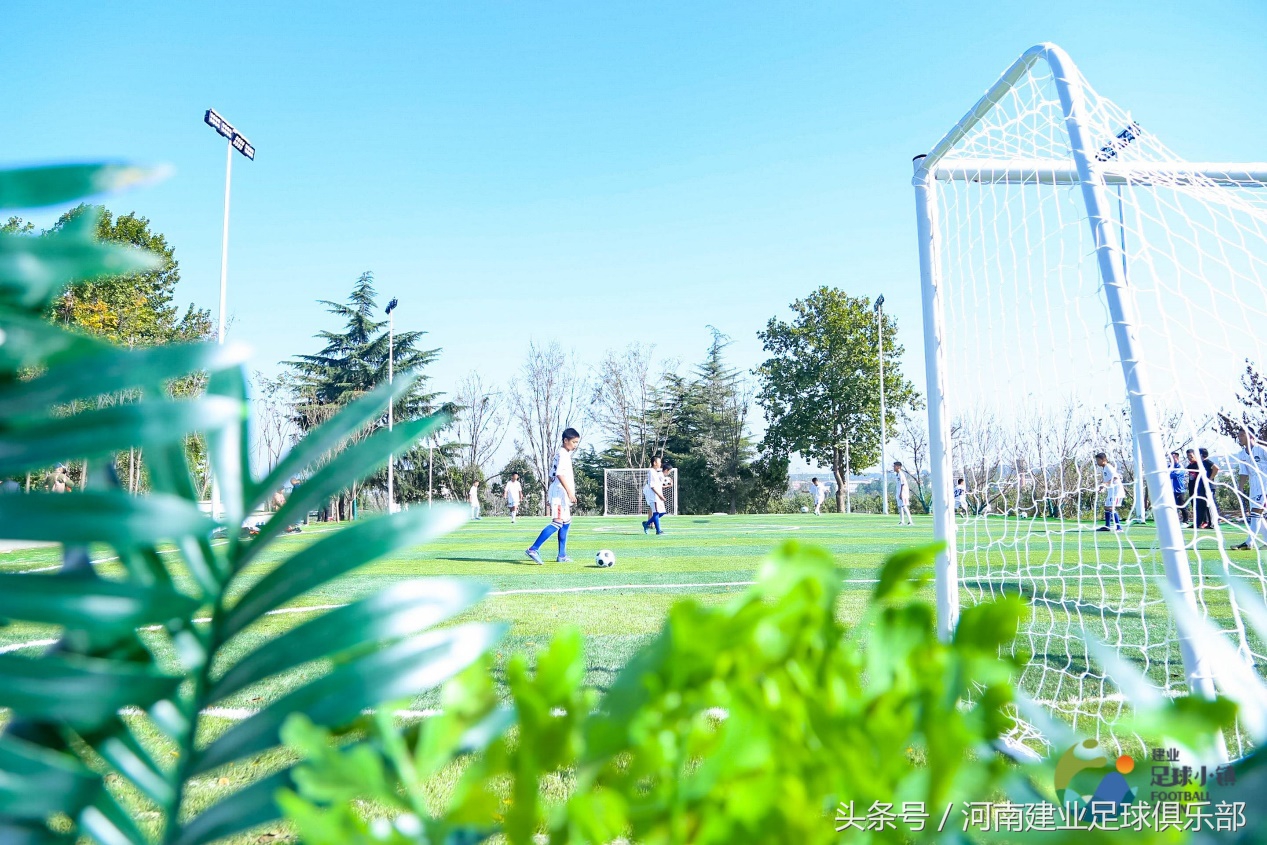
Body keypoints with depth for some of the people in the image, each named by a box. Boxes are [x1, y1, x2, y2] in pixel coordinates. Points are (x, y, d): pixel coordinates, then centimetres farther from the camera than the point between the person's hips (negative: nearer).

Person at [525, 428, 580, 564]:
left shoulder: (559, 455, 19)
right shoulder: (563, 454, -12)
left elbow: (552, 475, 22)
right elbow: (560, 474, -24)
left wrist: (549, 494, 24)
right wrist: (570, 492, -26)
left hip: (560, 494, 11)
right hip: (560, 493, -11)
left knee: (566, 523, 13)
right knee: (557, 523, -16)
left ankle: (562, 556, 15)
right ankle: (533, 549, -19)